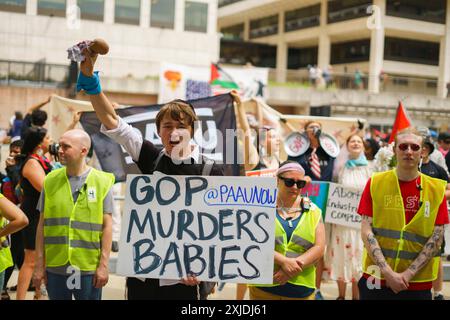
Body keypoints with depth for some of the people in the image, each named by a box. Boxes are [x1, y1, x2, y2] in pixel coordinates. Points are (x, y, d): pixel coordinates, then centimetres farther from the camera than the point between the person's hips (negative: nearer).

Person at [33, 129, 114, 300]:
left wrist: (103, 265, -6)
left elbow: (107, 225, -2)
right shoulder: (51, 180, 4)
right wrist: (39, 265, 4)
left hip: (89, 269, -2)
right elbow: (42, 224, 7)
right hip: (55, 268, 2)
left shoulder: (102, 181, -3)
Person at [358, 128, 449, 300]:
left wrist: (408, 274, -11)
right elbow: (366, 231, -5)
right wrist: (388, 272, -14)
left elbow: (436, 238, -3)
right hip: (376, 279, 0)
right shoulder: (375, 183, -1)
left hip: (418, 284, 0)